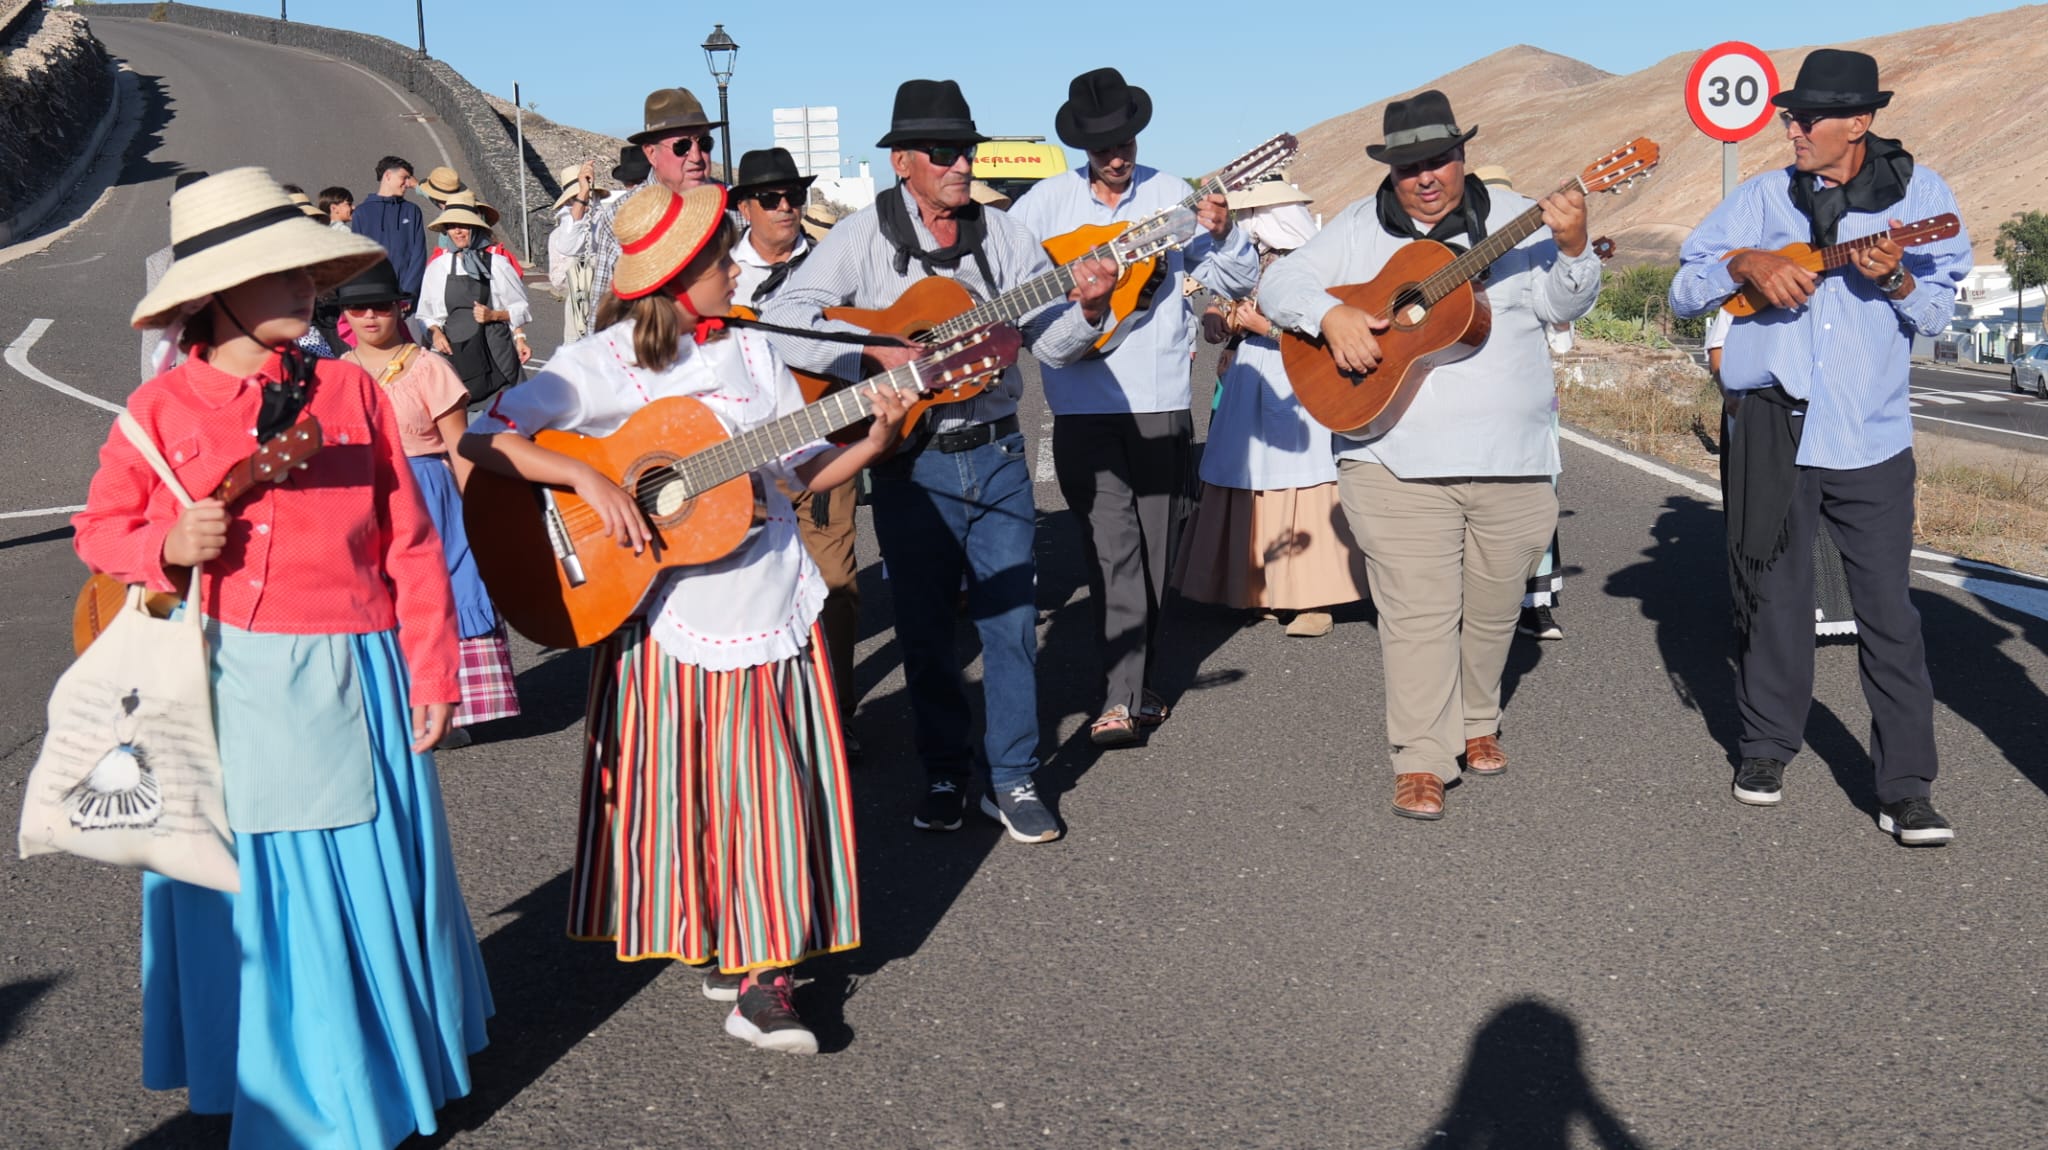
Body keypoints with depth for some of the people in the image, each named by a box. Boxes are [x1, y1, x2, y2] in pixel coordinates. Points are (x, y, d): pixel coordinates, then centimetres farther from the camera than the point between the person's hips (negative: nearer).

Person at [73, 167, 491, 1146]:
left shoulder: (352, 392, 1)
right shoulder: (162, 408, -1)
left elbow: (410, 545, 2)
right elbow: (100, 530, 8)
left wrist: (431, 671, 0)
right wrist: (167, 545, -14)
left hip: (350, 683, 1)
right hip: (220, 692, 0)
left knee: (371, 882, 9)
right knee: (251, 893, 8)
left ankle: (387, 1062, 33)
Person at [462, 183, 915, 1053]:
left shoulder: (752, 354, 9)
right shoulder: (604, 365, -6)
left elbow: (803, 469, 9)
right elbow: (484, 439, -13)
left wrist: (874, 442, -7)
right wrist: (589, 480, -23)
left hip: (768, 603, 4)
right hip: (663, 612, -4)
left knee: (772, 785, 3)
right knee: (680, 781, 3)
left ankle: (761, 977, 11)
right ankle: (711, 938, 20)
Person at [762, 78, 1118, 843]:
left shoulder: (1004, 237, 4)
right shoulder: (863, 239, -4)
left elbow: (1052, 343, 1)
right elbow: (781, 321, -14)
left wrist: (1088, 308, -20)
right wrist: (876, 356, -24)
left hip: (995, 455, 2)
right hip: (909, 463, -2)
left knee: (1013, 620, 3)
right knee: (924, 630, 8)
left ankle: (1012, 780, 15)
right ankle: (944, 776, 23)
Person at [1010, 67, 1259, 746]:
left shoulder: (1172, 197, 7)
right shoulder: (1049, 201, 4)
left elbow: (1239, 282, 7)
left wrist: (1222, 235, -13)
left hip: (1161, 400, 2)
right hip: (1084, 404, -2)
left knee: (1156, 552, 9)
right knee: (1113, 550, -11)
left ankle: (1135, 688, 22)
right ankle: (1120, 698, -12)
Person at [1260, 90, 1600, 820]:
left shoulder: (1514, 220, 7)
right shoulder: (1358, 230, 7)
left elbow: (1564, 305, -1)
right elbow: (1281, 284, 3)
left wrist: (1572, 248, -21)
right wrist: (1330, 315, -16)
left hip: (1509, 459, 2)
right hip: (1399, 460, -2)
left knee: (1493, 608, 13)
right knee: (1417, 610, -7)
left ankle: (1476, 724, 35)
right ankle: (1421, 762, -1)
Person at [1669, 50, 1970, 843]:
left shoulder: (1916, 192, 3)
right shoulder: (1763, 198, 6)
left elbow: (1940, 313, 4)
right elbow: (1683, 293, 4)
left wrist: (1897, 280, -16)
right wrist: (1745, 263, -14)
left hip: (1871, 436, -1)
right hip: (1774, 429, 1)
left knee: (1889, 611, -2)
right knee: (1773, 598, 10)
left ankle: (1905, 789, 3)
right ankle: (1767, 748, 27)